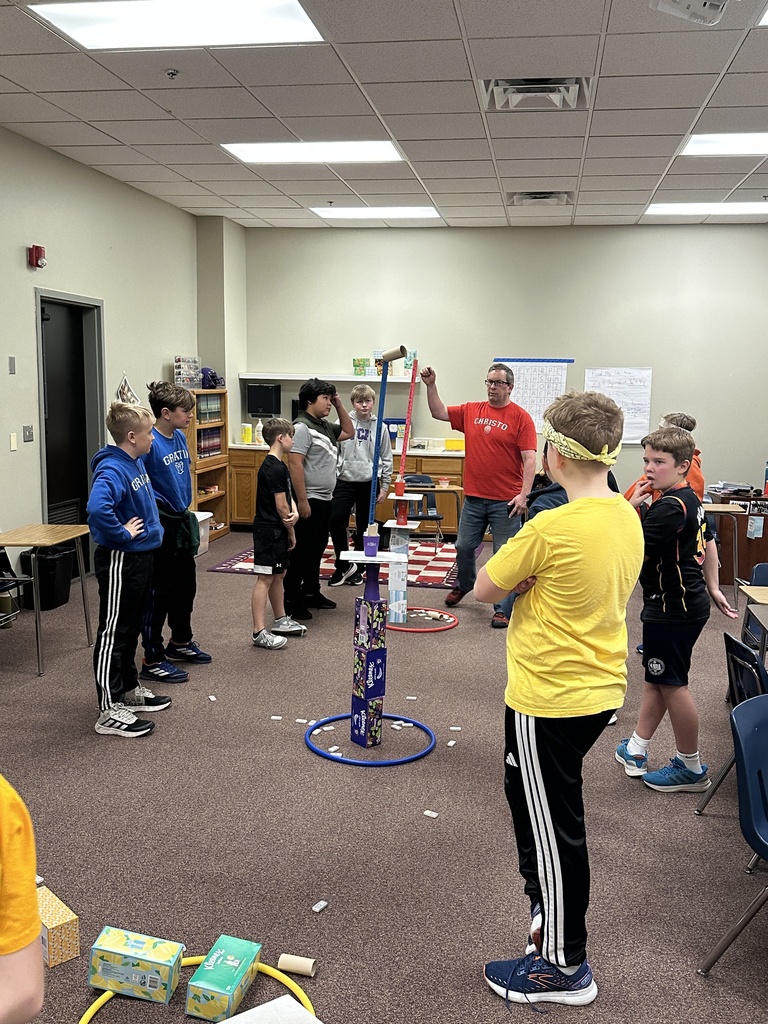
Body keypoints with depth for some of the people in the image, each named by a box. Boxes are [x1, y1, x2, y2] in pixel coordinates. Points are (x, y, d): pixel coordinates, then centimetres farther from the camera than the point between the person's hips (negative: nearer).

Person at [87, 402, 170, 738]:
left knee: (130, 629, 20)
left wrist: (151, 525, 15)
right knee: (113, 633, -2)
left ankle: (129, 690, 34)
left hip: (141, 556, 10)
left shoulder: (137, 462, 6)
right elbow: (98, 508, -42)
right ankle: (110, 712, 6)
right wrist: (122, 534, -27)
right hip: (119, 560, -9)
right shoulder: (112, 469, -23)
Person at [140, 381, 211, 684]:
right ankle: (153, 660, 10)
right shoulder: (150, 442, -19)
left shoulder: (180, 437, 7)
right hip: (160, 526, -9)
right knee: (159, 592, -1)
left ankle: (180, 642, 40)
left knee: (186, 585, 20)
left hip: (181, 522, 9)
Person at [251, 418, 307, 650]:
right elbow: (281, 506, -19)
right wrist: (291, 532, -7)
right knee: (265, 579, -8)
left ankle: (280, 620, 32)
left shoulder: (279, 465, 12)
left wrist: (294, 512, -12)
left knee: (278, 576, 19)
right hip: (268, 531, -10)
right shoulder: (274, 468, -20)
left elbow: (288, 497, 10)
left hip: (277, 530, 10)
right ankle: (259, 632, -6)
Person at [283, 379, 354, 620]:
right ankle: (291, 600, 4)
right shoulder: (302, 427, -16)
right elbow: (294, 465, -22)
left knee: (317, 549, 18)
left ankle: (311, 592, 30)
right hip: (309, 500, -10)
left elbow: (349, 432, 28)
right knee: (301, 551, -3)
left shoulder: (325, 426, 13)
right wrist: (302, 501, -24)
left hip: (325, 499, 10)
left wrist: (339, 405, 14)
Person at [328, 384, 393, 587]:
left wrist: (384, 487, 4)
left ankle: (357, 567, 22)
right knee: (336, 521, -12)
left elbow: (386, 459, 5)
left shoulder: (380, 427, 1)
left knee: (364, 527, 8)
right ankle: (344, 564, 5)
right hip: (345, 481, 0)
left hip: (369, 483, 1)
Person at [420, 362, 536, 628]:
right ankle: (464, 584, 43)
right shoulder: (471, 411, 9)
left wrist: (523, 494, -19)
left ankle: (503, 610, 11)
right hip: (473, 497, 5)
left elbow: (529, 459, -11)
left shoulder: (520, 417, -6)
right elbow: (438, 412, 14)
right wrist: (431, 385, 2)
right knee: (463, 547, 15)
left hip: (505, 501, -5)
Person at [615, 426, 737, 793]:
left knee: (672, 684, 2)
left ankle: (691, 768, 16)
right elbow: (708, 542, 20)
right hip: (688, 601, 10)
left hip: (673, 609, -10)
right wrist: (713, 588, 24)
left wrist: (631, 507, -17)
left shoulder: (670, 508, -24)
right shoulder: (690, 500, 9)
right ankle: (636, 750, 29)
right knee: (655, 677, 17)